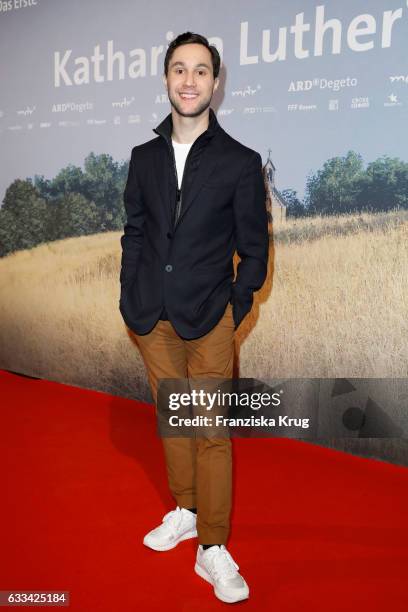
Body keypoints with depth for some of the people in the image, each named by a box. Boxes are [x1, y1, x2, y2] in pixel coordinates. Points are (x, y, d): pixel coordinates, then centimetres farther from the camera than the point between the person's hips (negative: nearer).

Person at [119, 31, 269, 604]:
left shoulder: (241, 162, -3)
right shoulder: (144, 157, 8)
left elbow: (254, 249, -1)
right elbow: (134, 234, 11)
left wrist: (235, 309, -6)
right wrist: (131, 300, 4)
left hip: (209, 318, -4)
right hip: (151, 317, 4)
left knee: (212, 431, -1)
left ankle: (213, 549, 13)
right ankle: (185, 512, 35)